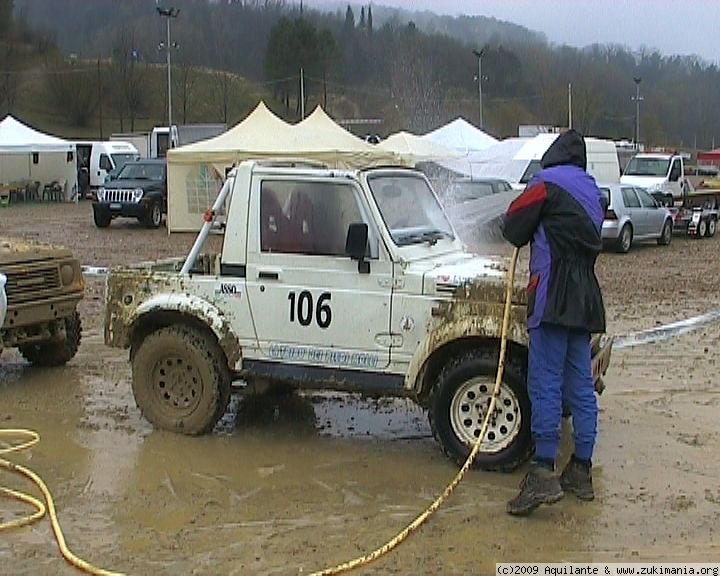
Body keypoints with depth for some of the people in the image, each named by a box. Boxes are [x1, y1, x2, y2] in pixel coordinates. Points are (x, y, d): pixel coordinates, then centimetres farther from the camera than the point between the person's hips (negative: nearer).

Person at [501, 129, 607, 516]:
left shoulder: (547, 183, -3)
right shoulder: (592, 191, 21)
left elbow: (513, 228, -1)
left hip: (553, 298, -8)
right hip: (585, 301, 8)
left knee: (545, 384, -10)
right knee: (581, 386, 9)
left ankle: (544, 473, -15)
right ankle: (581, 472, 14)